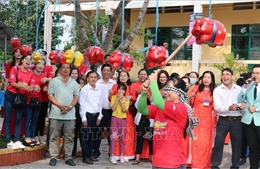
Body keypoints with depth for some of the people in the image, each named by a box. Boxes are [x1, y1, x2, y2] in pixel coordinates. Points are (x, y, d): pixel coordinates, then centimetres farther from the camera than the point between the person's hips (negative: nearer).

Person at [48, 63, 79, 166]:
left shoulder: (74, 83, 12)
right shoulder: (53, 81, 4)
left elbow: (76, 97, 8)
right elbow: (50, 96, -2)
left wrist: (69, 107, -10)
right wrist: (61, 106, -14)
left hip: (70, 114, 2)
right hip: (56, 114, -2)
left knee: (69, 137, 6)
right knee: (54, 137, 1)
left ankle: (68, 157, 13)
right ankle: (53, 157, 8)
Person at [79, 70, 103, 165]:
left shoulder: (99, 90, 8)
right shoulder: (84, 89, -6)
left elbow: (100, 104, 12)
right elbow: (82, 104, -8)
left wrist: (99, 116, 7)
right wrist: (83, 118, -12)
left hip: (96, 115, 5)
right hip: (87, 114, -5)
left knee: (94, 136, 10)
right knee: (85, 136, -1)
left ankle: (91, 154, 21)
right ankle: (85, 156, 5)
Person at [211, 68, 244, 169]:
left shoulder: (239, 89, 6)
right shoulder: (217, 90, -1)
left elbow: (244, 103, 11)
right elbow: (217, 107, -11)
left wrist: (243, 106, -14)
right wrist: (229, 108, -28)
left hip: (237, 120, 2)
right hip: (223, 120, -2)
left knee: (237, 144, 10)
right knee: (218, 144, 1)